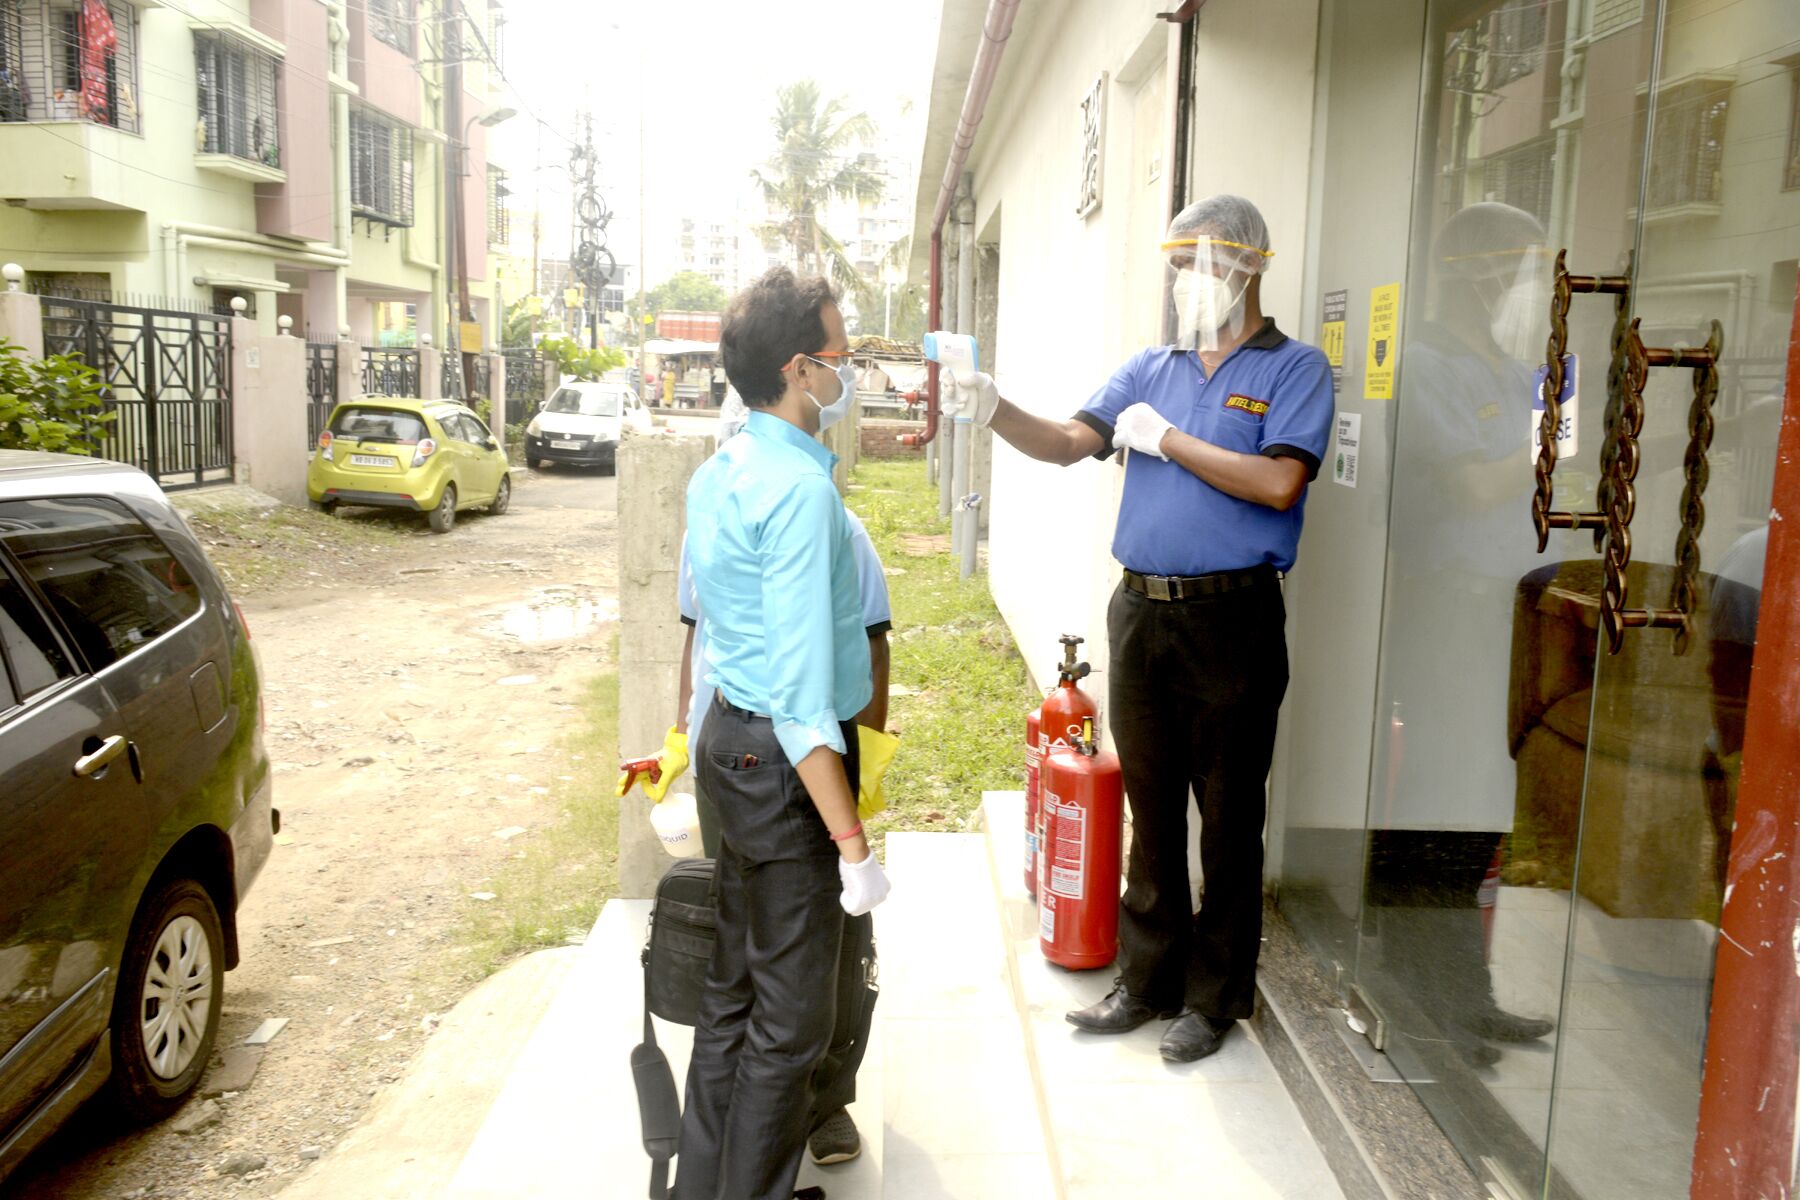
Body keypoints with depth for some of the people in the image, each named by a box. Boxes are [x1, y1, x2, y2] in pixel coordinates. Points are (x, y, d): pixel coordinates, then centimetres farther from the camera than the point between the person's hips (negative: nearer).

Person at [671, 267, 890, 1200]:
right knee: (791, 1016, 5)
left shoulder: (717, 471, 8)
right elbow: (801, 692, -25)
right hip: (783, 762, -9)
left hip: (731, 738, 10)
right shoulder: (800, 490, -21)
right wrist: (853, 845, -22)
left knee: (735, 986, 20)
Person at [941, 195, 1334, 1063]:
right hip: (1140, 611, 5)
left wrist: (1166, 439, -10)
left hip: (1231, 622, -5)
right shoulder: (1151, 368, 13)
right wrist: (995, 412, -16)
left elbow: (1278, 482, -16)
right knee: (1150, 811, 14)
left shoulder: (1293, 369, -2)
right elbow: (1069, 444, 2)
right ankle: (1147, 980, 27)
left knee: (1227, 818, 6)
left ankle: (1214, 997, 21)